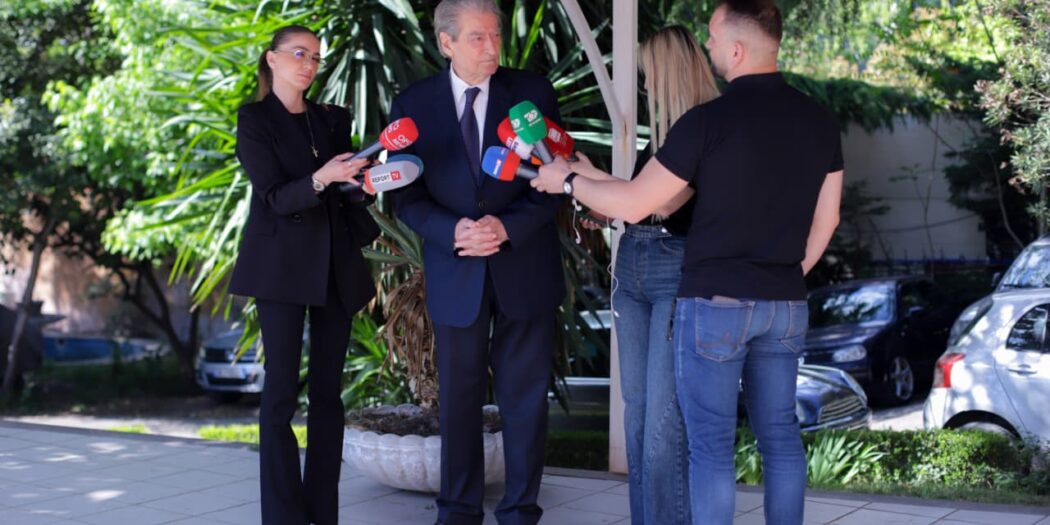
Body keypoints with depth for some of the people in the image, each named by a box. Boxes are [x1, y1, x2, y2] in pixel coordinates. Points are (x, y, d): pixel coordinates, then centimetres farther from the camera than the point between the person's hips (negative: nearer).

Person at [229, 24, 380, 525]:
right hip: (283, 264, -5)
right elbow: (277, 197, -10)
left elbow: (342, 192, 12)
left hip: (336, 264, 5)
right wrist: (320, 179, -28)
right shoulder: (254, 119, -1)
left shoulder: (332, 119, 14)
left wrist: (363, 182, -9)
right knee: (282, 389, -7)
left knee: (327, 389, 4)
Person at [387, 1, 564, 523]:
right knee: (458, 398, 9)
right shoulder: (413, 104, -1)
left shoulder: (533, 91, -3)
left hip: (526, 268, 0)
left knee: (525, 397, 7)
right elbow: (406, 195, -1)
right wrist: (453, 232, -19)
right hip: (455, 272, 1)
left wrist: (508, 227, -18)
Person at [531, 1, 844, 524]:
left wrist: (567, 180, 4)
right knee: (780, 433, 14)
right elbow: (826, 219, 11)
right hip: (786, 305, 6)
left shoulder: (709, 120, -14)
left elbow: (632, 204, -11)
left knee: (710, 443, 2)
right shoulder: (819, 120, 4)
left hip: (717, 302, -5)